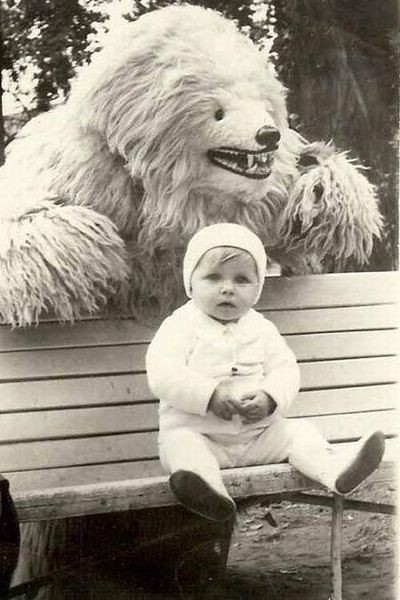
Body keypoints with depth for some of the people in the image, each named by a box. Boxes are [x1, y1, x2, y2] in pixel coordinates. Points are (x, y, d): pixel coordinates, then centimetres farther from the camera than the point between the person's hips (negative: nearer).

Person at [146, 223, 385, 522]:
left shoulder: (262, 329, 10)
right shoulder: (181, 326, -3)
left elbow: (286, 370, 4)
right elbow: (163, 374, -16)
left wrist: (269, 398, -19)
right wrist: (209, 396, -27)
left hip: (258, 433, 4)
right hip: (198, 432, -4)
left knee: (299, 431, -11)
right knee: (179, 443, -33)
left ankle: (338, 473, -32)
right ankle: (210, 493, -59)